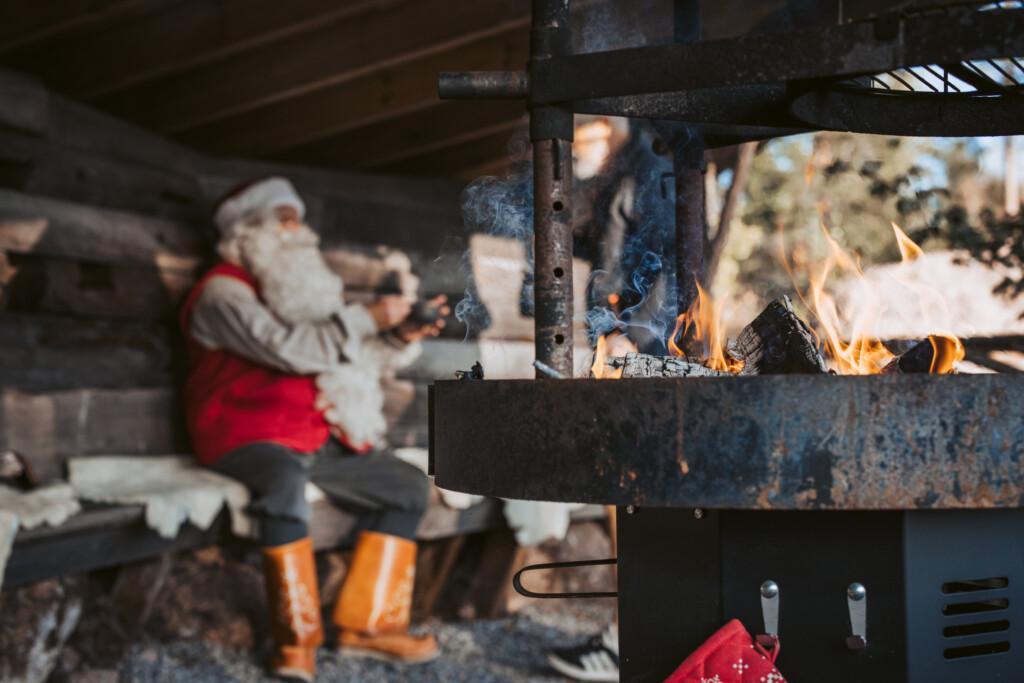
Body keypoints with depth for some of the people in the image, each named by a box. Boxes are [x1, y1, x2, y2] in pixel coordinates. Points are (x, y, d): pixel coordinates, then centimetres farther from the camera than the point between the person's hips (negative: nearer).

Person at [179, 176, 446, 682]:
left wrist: (401, 337, -1)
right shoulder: (224, 291, -7)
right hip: (249, 439, -9)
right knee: (285, 483, -39)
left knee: (408, 486, 0)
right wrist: (367, 318, -17)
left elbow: (356, 357, 18)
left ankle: (368, 624, -2)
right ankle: (297, 638, -28)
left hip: (317, 439, 9)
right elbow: (289, 349, -22)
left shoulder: (300, 286, 20)